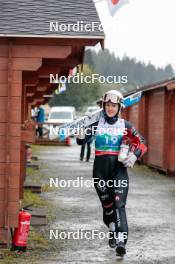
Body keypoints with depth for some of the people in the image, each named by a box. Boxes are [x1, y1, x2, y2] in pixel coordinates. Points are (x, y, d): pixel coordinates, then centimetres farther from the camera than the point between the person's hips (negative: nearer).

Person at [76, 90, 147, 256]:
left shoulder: (124, 125, 4)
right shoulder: (96, 123, 5)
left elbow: (141, 143, 4)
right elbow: (81, 141, 2)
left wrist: (134, 156, -14)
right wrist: (81, 132, -20)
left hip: (119, 169, -2)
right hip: (100, 169, 2)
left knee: (119, 204, -14)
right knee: (106, 204, 12)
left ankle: (121, 241, -22)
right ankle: (112, 232, 38)